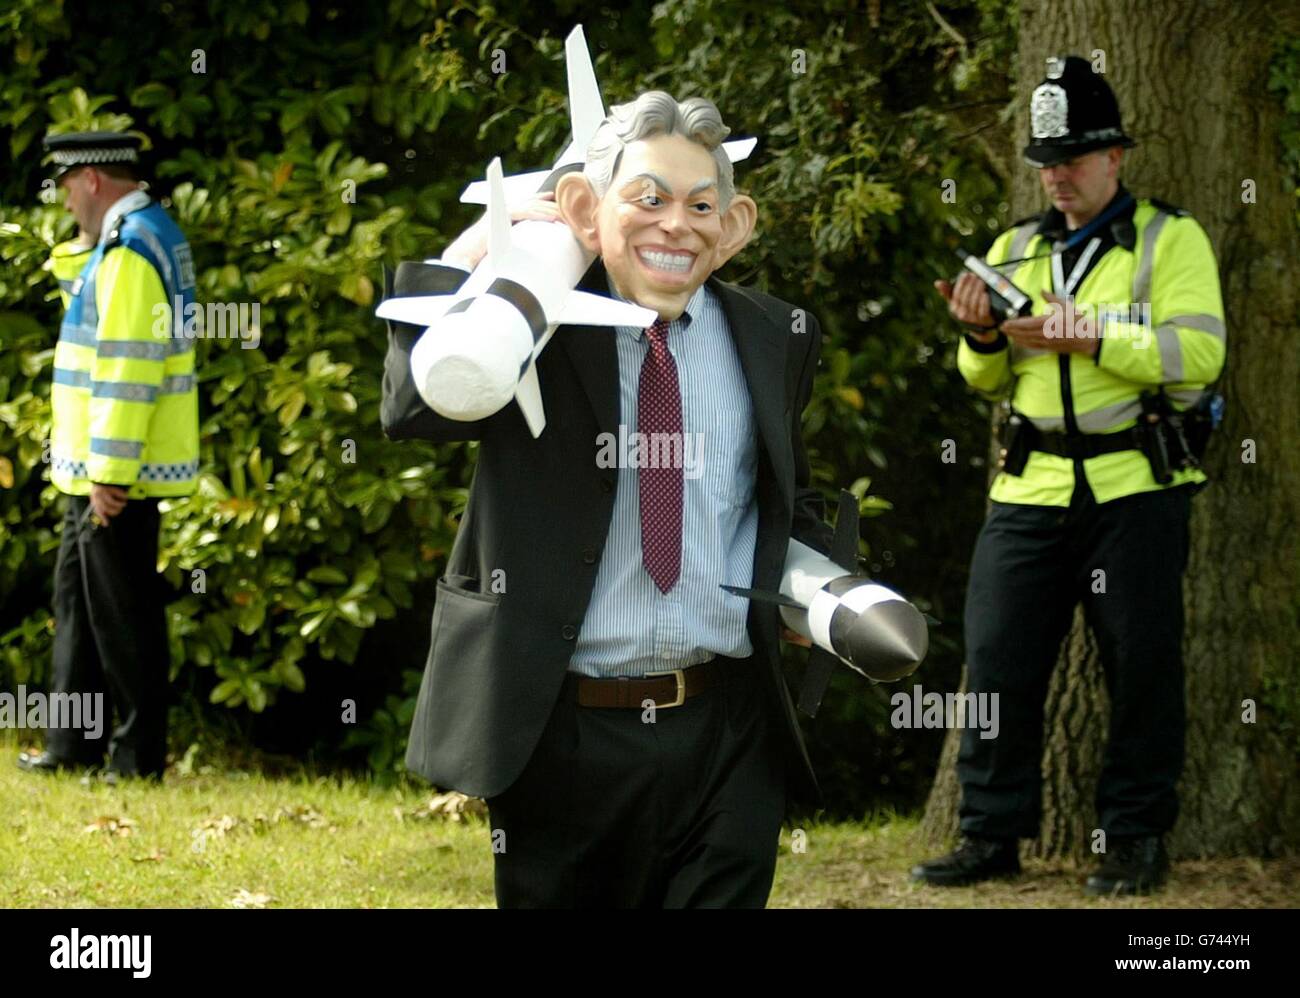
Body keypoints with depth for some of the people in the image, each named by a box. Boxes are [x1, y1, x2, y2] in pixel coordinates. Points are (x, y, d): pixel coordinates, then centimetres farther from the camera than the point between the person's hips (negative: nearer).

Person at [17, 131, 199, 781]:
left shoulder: (130, 249, -18)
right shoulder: (142, 235, 14)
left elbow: (126, 366, -23)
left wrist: (109, 471, -23)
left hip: (117, 475, -11)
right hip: (97, 467, 11)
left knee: (122, 611, -4)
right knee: (76, 595, 17)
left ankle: (140, 757, 3)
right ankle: (74, 747, 23)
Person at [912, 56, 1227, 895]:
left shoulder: (1170, 240, 2)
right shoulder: (1015, 250, 16)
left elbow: (1198, 354, -11)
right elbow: (990, 383, 19)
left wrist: (1090, 338, -18)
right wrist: (982, 337, -3)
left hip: (1134, 488, -4)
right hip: (1031, 488, 4)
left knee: (1141, 667, 0)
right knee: (999, 661, -1)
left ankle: (1137, 840, 9)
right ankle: (993, 834, 7)